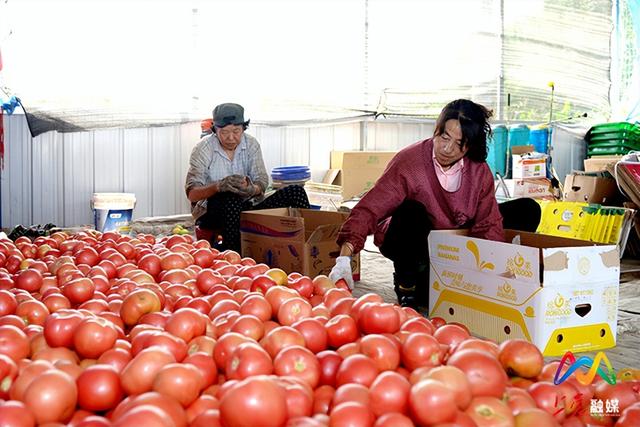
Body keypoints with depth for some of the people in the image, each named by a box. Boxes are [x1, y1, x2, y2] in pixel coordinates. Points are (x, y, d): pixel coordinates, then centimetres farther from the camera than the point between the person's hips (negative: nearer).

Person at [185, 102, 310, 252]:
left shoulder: (251, 144, 1)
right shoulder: (203, 149, -10)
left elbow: (262, 182, -5)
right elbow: (191, 193, -19)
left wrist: (252, 189, -31)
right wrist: (219, 186, -40)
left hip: (246, 207, 4)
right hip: (211, 212, -4)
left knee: (296, 192, -12)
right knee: (231, 197, -40)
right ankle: (232, 251, -28)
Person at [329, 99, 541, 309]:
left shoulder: (480, 171, -10)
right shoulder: (408, 161, -23)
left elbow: (488, 225, -11)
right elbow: (369, 209, -31)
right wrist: (345, 257, -43)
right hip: (410, 245, -4)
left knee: (528, 210, -4)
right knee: (412, 212, -39)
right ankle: (406, 286, -14)